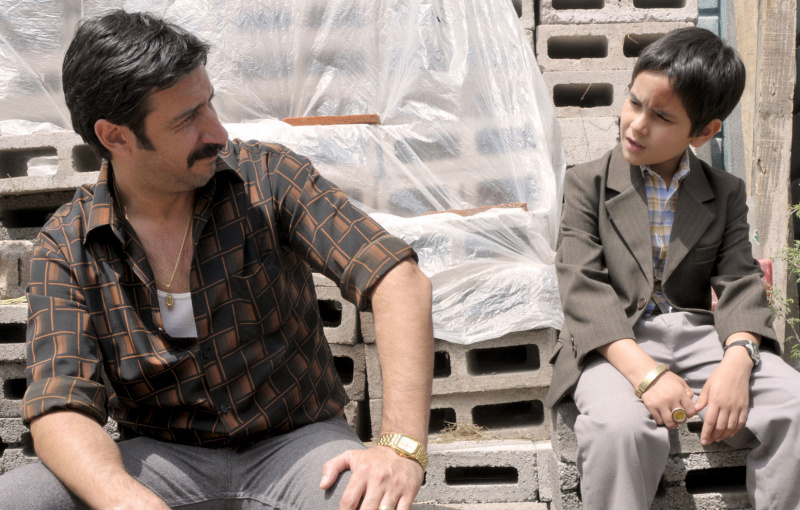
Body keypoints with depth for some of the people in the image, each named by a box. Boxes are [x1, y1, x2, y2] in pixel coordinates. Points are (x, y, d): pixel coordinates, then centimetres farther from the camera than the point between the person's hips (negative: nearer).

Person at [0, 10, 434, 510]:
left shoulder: (268, 177, -9)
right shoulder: (65, 250, -5)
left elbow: (400, 279, -17)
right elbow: (60, 410, -13)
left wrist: (402, 449, -29)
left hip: (296, 441, -2)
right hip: (164, 455, 2)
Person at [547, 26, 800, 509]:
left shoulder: (726, 193, 12)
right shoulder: (588, 183, 3)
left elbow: (740, 283, 3)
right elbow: (583, 287, -8)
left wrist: (737, 359, -20)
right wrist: (643, 371, -22)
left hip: (697, 333, 3)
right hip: (614, 343, -3)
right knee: (621, 426, -35)